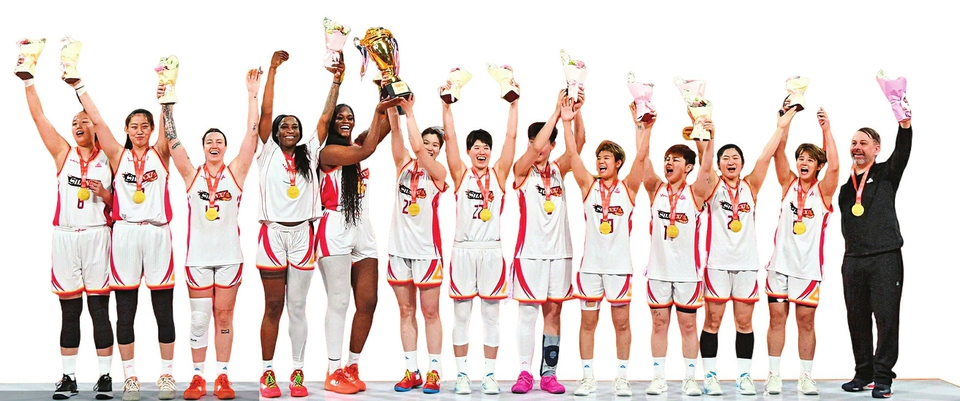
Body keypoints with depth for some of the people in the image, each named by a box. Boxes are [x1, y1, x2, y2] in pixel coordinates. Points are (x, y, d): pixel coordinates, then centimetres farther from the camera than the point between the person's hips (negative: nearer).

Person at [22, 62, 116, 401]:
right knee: (69, 311, 5)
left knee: (99, 309, 0)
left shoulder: (108, 159, 5)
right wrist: (28, 79, -2)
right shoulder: (63, 154, 8)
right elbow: (38, 116, 3)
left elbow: (118, 203, 7)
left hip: (97, 236, -2)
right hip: (65, 236, 2)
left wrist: (103, 193, -12)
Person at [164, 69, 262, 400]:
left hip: (229, 255, 0)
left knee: (224, 316, 5)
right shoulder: (191, 174, 5)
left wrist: (252, 95, -6)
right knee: (198, 318, 3)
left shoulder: (235, 172, 3)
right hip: (198, 255, 0)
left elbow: (252, 134, -2)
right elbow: (172, 139, -1)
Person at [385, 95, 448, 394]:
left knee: (430, 313, 0)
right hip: (400, 248, 4)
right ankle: (411, 372, 13)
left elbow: (418, 148, -17)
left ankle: (434, 372, 5)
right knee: (406, 311, 7)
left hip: (427, 249, -4)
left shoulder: (438, 172, -1)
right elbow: (396, 134, -5)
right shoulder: (404, 165, 8)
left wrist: (410, 112, -16)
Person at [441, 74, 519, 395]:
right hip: (463, 250, -1)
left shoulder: (499, 174, 6)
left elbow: (511, 137, 1)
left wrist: (513, 104, -1)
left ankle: (489, 374, 10)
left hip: (492, 251, 1)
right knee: (461, 315, 3)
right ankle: (461, 374, 10)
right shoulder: (460, 174, 5)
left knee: (491, 315, 4)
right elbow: (450, 137, -2)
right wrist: (447, 104, -6)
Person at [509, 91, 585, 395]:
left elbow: (578, 143, -3)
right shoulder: (522, 171, -1)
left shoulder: (559, 170, 10)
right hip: (529, 252, -4)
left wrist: (576, 112, -18)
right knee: (528, 312, -2)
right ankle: (525, 373, 2)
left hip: (559, 252, 4)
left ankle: (549, 374, 9)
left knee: (553, 313, 5)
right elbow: (535, 147, -19)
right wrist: (557, 112, -19)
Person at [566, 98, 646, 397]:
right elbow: (572, 154, -4)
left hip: (619, 265, -1)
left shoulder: (628, 188, 3)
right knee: (587, 322, 4)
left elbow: (640, 158, -9)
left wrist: (644, 128, -19)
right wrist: (567, 122, -12)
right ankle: (588, 378, 12)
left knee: (622, 323, 5)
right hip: (591, 264, 1)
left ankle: (621, 378, 13)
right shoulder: (589, 185, 5)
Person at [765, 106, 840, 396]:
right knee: (777, 319, 3)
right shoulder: (788, 184, 7)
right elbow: (779, 153, -4)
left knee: (806, 323, 4)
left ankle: (806, 377, 13)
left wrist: (826, 130, -17)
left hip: (809, 267, -2)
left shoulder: (823, 191, 1)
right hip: (780, 263, 2)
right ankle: (774, 375, 10)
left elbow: (834, 166, -16)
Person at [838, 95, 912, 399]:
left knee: (887, 317, -5)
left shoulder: (886, 174, 4)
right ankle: (864, 373, 18)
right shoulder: (843, 181, 15)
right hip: (853, 259, 4)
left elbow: (902, 152, -11)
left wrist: (905, 124, -29)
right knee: (857, 319, 7)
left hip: (885, 257, -3)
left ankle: (882, 377, 1)